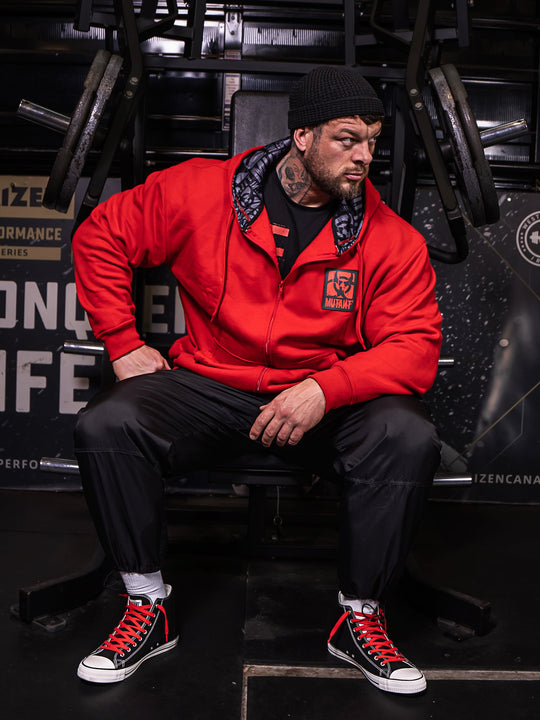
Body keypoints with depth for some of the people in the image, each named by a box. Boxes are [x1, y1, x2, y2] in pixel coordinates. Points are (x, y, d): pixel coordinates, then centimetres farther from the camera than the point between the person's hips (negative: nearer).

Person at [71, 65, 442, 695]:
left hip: (327, 399, 0)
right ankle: (148, 608, -3)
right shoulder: (200, 190, -5)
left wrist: (324, 389, -25)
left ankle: (359, 617, -6)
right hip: (208, 384, 1)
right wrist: (124, 343, -1)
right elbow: (100, 236, 6)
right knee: (105, 426, -25)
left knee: (408, 437, -29)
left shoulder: (390, 237, -4)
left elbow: (414, 348, -9)